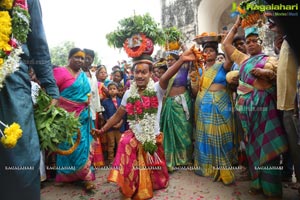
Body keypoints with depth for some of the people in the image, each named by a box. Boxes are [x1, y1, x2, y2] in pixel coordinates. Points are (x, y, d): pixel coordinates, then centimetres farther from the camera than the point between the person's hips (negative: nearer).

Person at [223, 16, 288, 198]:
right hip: (246, 106, 5)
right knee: (252, 144, 8)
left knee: (266, 144, -4)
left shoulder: (269, 60, 6)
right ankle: (257, 182, 19)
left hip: (263, 105, -4)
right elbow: (226, 44, 24)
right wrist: (237, 25, 25)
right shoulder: (243, 59, 20)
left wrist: (267, 73, -20)